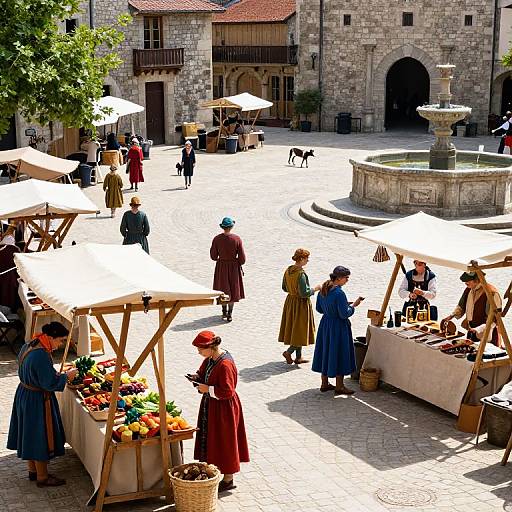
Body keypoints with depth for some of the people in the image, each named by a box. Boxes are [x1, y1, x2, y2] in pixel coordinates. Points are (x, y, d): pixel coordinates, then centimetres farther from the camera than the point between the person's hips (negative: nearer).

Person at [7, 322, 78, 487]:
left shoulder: (28, 346, 1)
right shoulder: (41, 356, -29)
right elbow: (50, 383, -25)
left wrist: (57, 374, 9)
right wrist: (66, 376, -10)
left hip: (24, 393, 10)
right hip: (37, 400, -10)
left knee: (30, 435, 21)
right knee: (40, 437, 5)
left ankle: (33, 470, 36)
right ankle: (42, 477, 18)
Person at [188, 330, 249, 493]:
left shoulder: (225, 365, -27)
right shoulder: (210, 359, 0)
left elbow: (227, 391, -27)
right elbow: (203, 372, 17)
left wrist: (208, 389, -21)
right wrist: (197, 377, -4)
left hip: (223, 408, -9)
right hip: (210, 405, 9)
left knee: (224, 442, 4)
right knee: (209, 439, 18)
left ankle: (228, 479, 17)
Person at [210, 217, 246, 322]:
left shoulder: (217, 239, -12)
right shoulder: (237, 239, -15)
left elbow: (213, 256, -6)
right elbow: (242, 257, -11)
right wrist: (239, 263, 10)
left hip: (221, 266, 1)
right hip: (233, 266, -1)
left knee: (223, 289, 19)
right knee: (233, 289, 13)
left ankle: (224, 312, 27)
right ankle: (229, 314, 9)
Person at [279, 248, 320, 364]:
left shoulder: (288, 271, 0)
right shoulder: (301, 274, -25)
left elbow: (284, 288, 9)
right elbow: (304, 293, -24)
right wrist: (315, 289, -10)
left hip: (290, 301, 9)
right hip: (301, 304, -9)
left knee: (294, 329, 15)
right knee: (301, 330, 5)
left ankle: (299, 357, 23)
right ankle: (288, 352, 0)